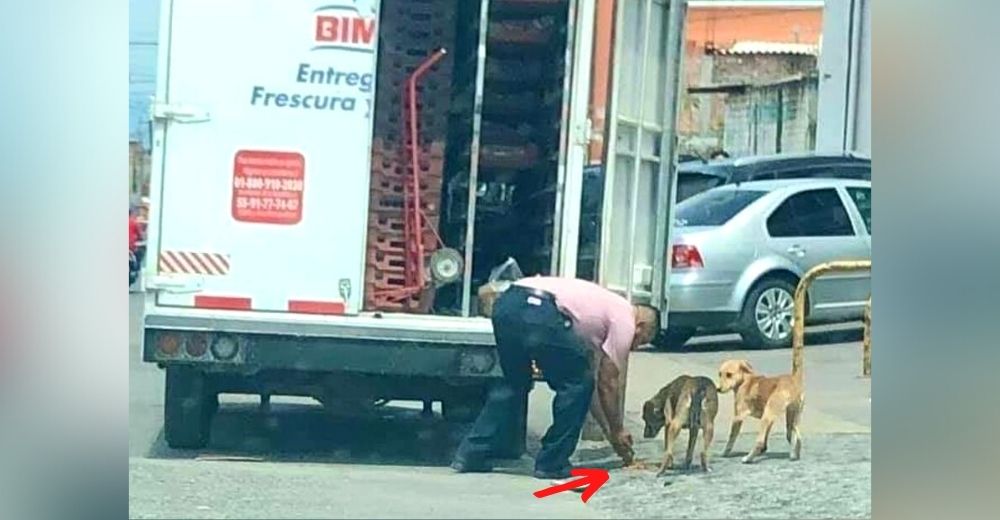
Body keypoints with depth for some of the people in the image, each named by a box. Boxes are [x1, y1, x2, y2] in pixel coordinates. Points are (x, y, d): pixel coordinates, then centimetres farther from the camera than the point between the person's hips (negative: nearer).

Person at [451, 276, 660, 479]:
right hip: (539, 311, -9)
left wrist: (609, 431, 44)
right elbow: (608, 384, 16)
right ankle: (551, 463, 14)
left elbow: (591, 374, 41)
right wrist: (617, 432, 30)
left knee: (513, 383, 27)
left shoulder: (605, 307, 37)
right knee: (576, 384, 10)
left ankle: (470, 455, 22)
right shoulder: (625, 320, 14)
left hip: (506, 302, 9)